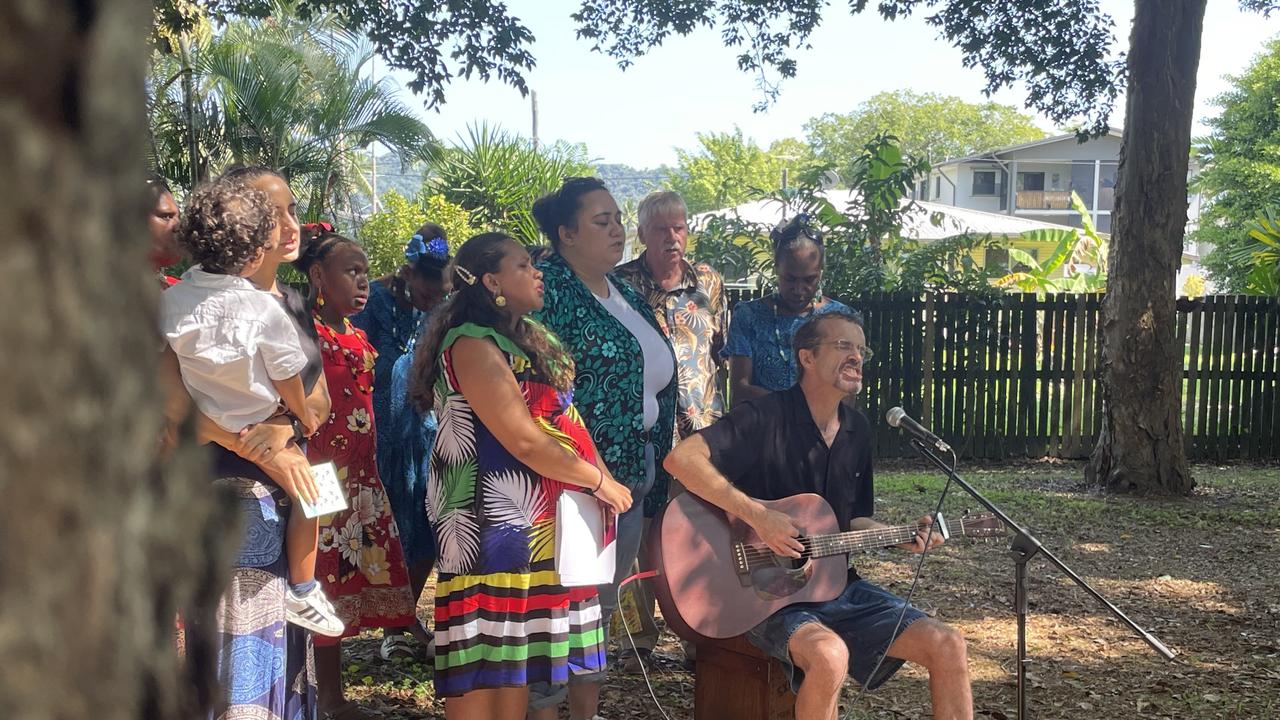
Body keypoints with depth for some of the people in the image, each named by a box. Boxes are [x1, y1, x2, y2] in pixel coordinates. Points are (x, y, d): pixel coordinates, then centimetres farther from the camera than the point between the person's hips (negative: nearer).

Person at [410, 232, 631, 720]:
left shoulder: (532, 337, 16)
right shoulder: (473, 345, -14)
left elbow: (566, 419, 17)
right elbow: (525, 442, -19)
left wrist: (604, 480, 2)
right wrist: (600, 483, -10)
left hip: (553, 523, 9)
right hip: (498, 522, -9)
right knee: (490, 676, -3)